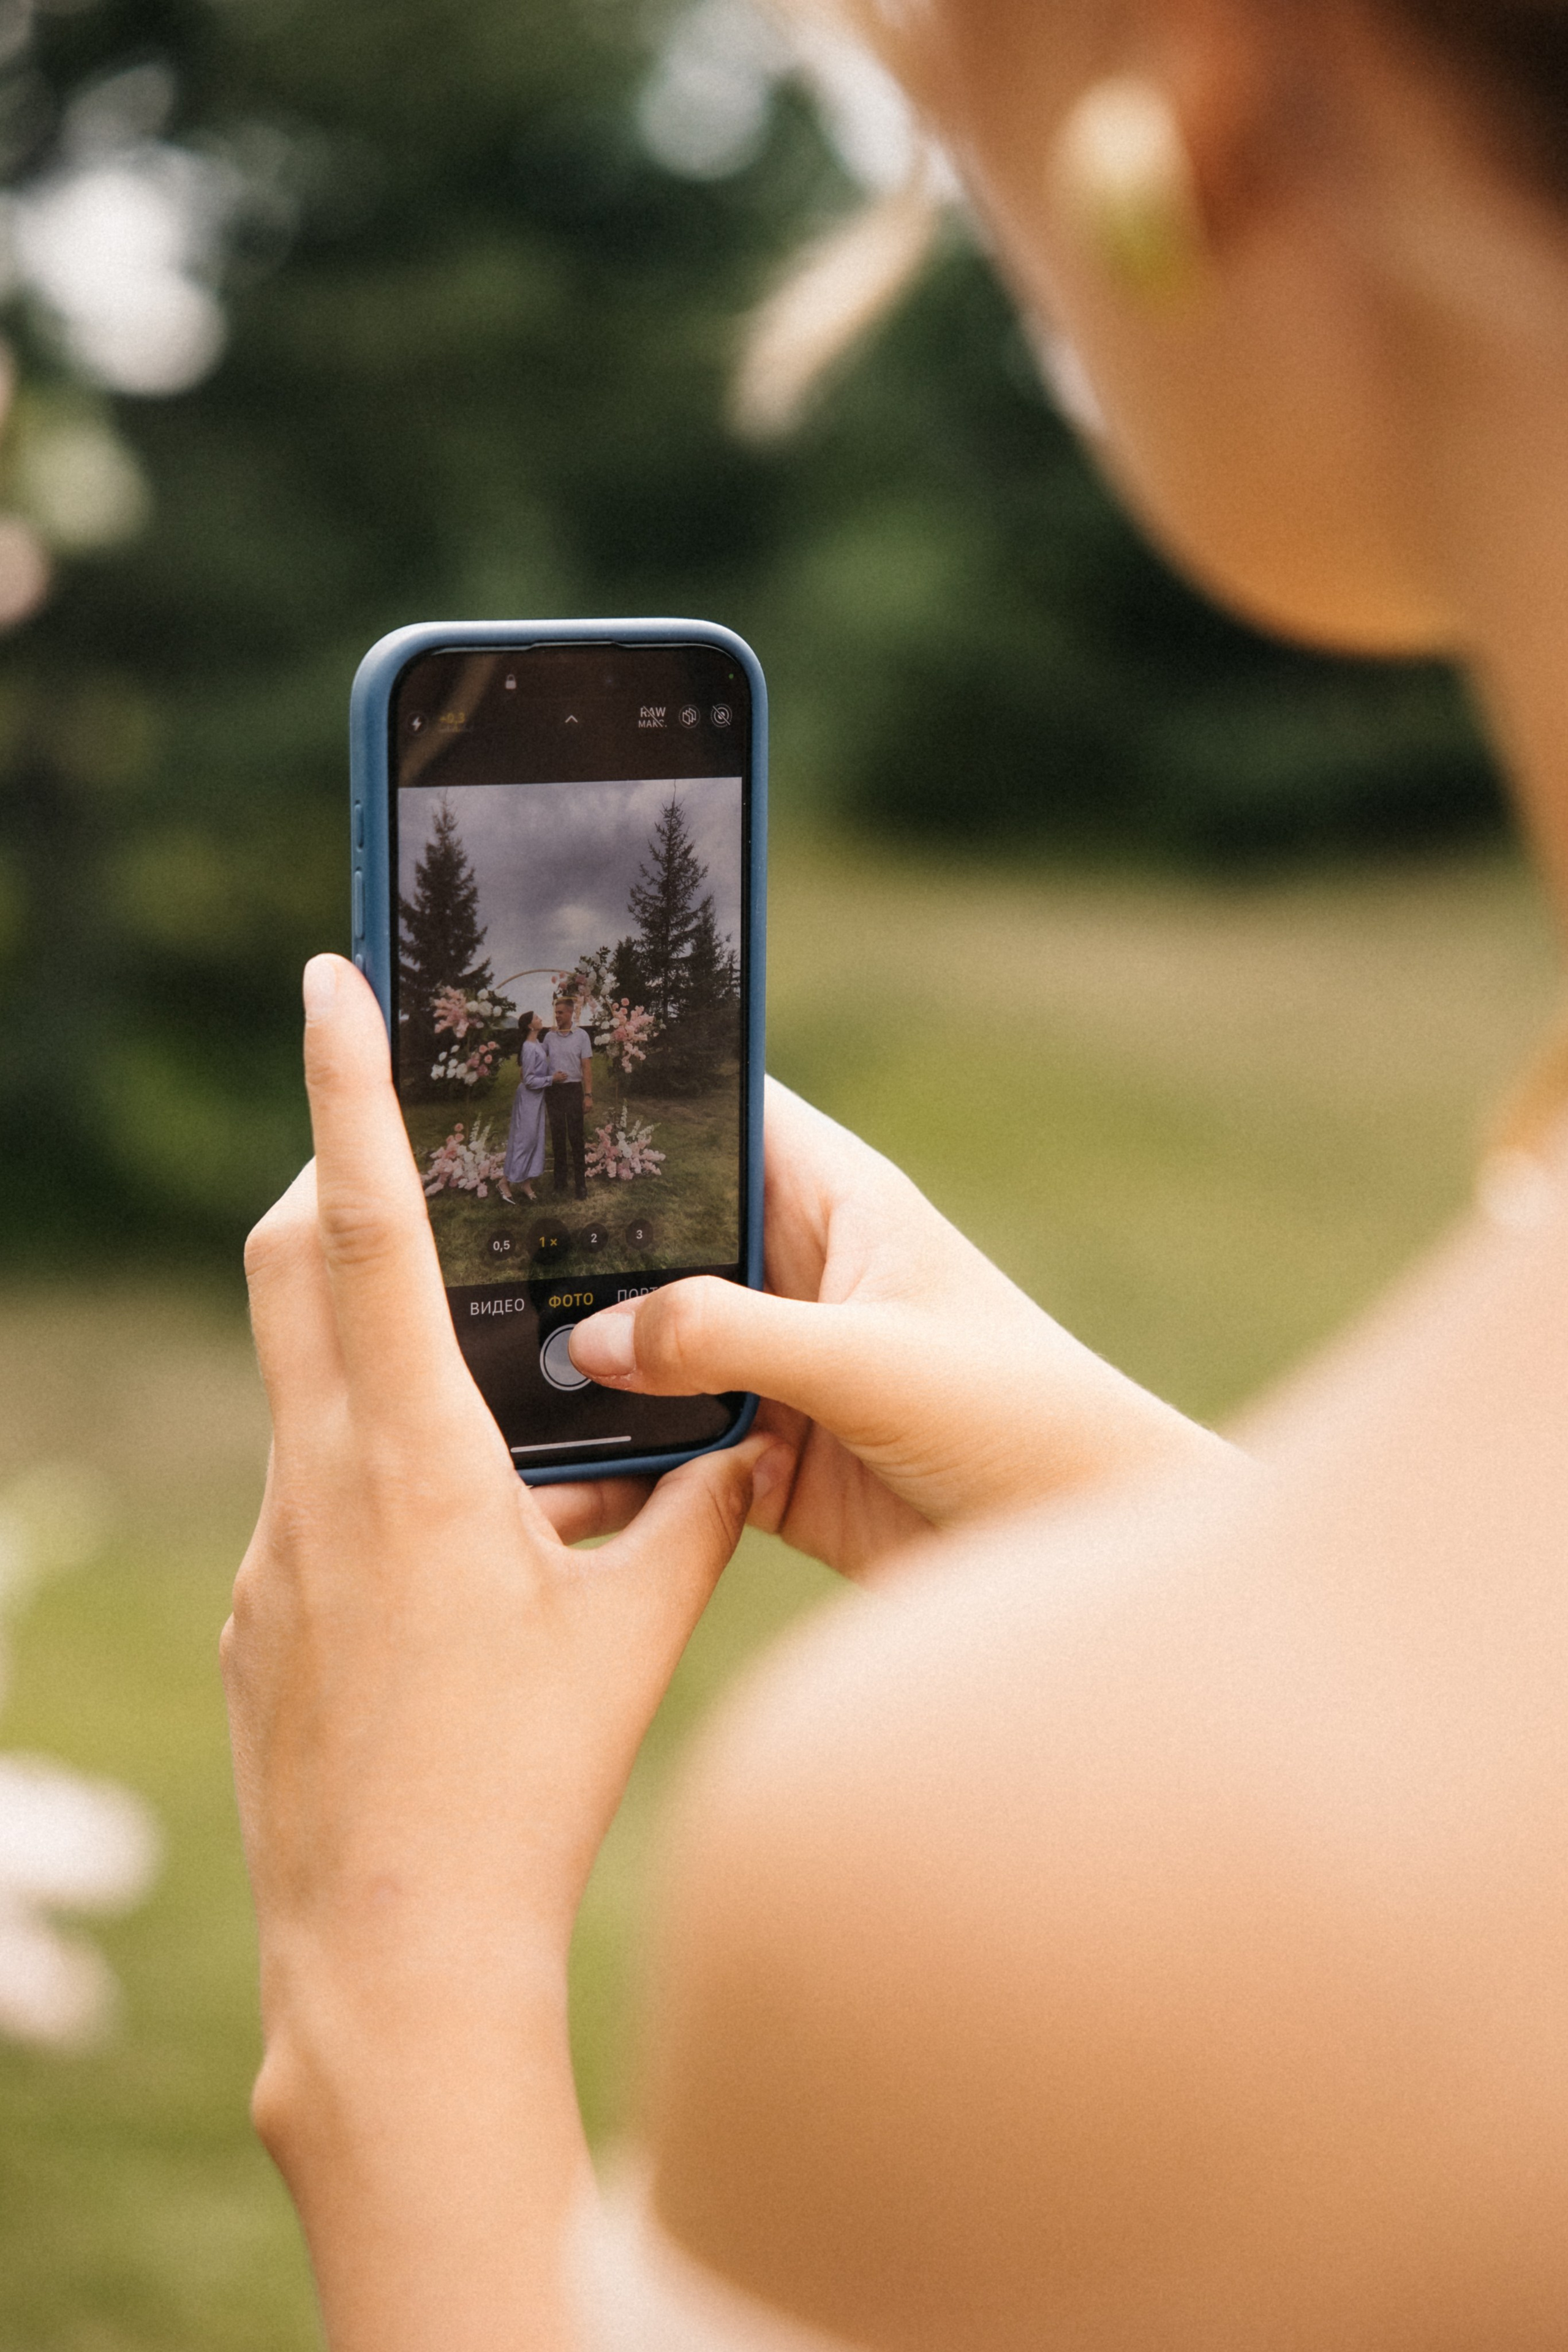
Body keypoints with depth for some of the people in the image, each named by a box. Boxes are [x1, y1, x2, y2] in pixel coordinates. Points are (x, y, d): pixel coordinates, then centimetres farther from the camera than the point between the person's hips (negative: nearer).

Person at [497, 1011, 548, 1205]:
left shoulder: (537, 1044, 8)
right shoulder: (529, 1049, -20)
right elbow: (529, 1080, -21)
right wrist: (552, 1079, -19)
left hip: (537, 1098, 9)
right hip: (529, 1099, -9)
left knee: (535, 1139, 10)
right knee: (523, 1139, -5)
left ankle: (527, 1185, 15)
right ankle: (505, 1182, 3)